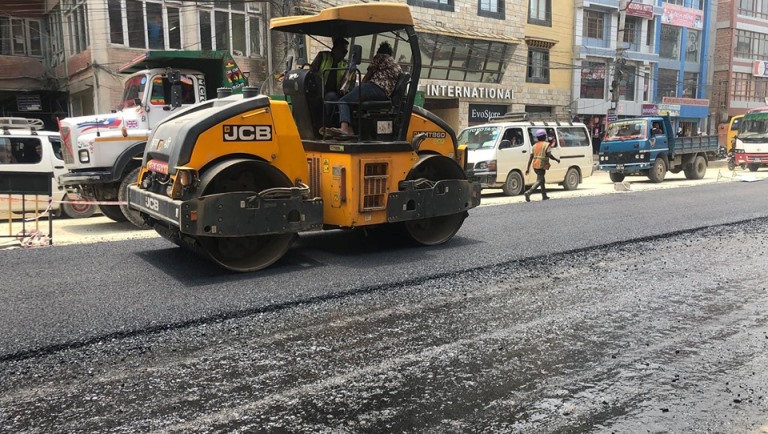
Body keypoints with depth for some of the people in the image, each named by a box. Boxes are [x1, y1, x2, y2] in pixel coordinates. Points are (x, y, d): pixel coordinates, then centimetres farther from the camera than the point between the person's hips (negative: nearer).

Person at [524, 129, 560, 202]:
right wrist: (556, 160, 2)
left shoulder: (535, 145, 12)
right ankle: (528, 192, -27)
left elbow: (531, 157, 7)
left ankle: (544, 196, 28)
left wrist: (528, 168, 6)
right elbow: (549, 155, -15)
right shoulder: (546, 144, -5)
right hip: (541, 166, -7)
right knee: (539, 181, -8)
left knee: (542, 180, 22)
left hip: (535, 166, 7)